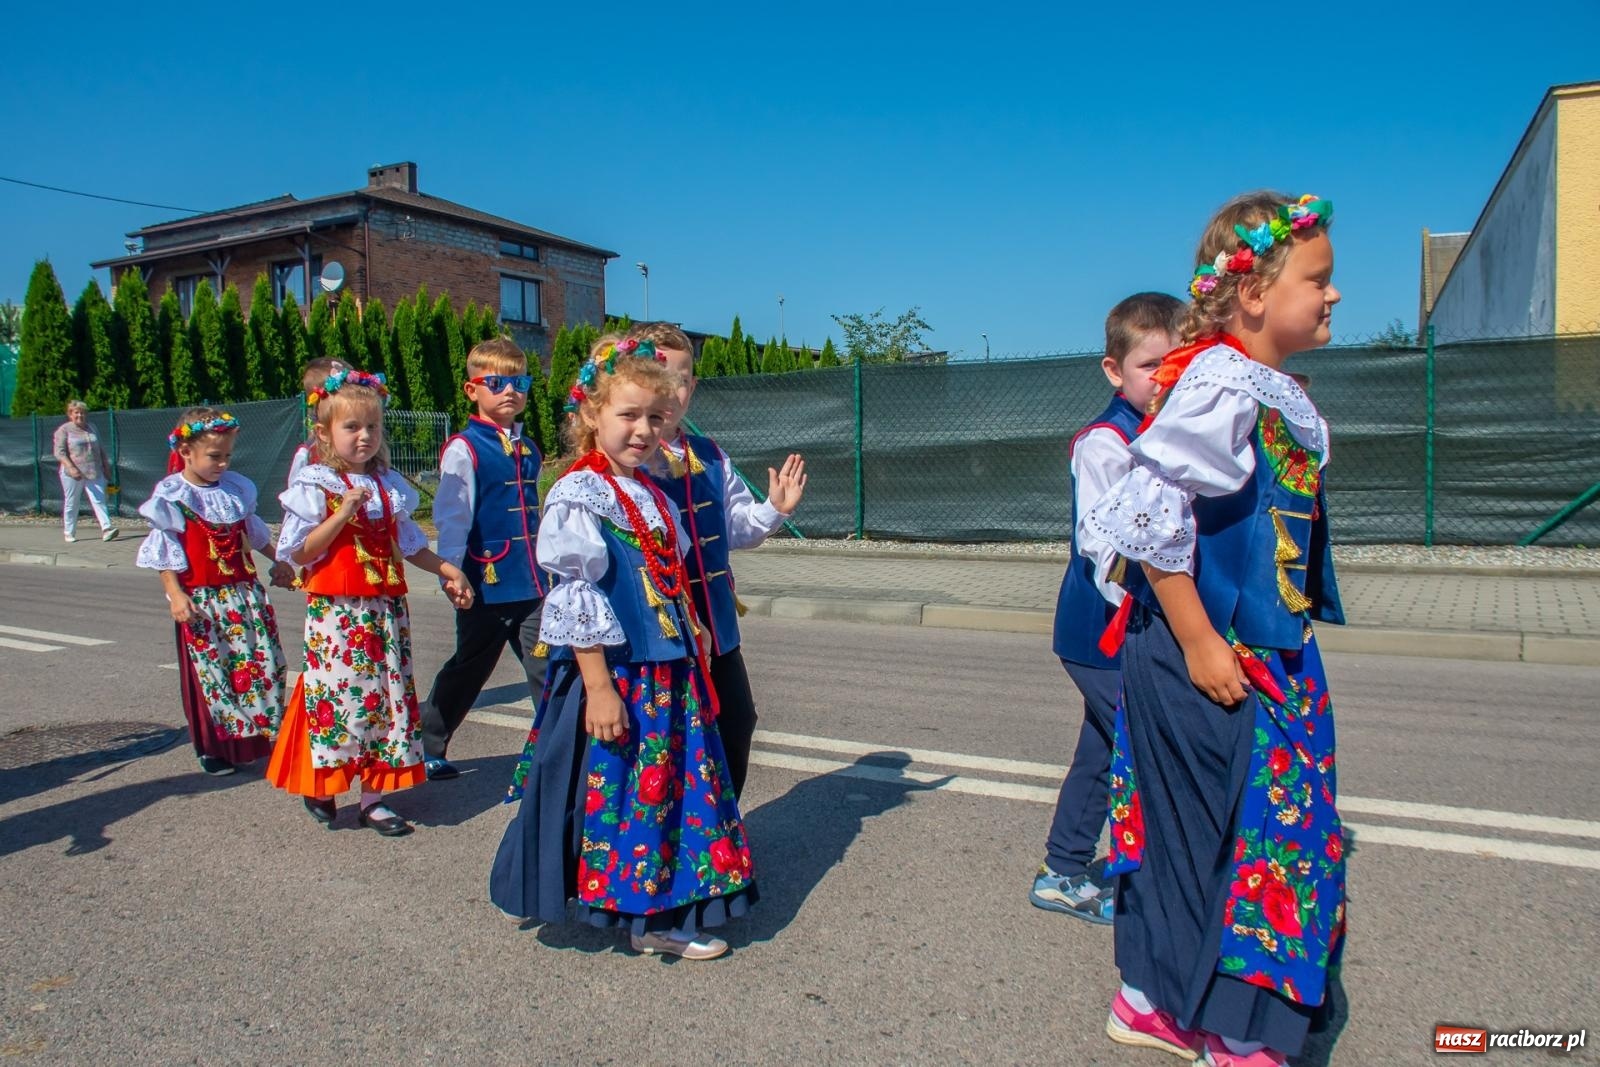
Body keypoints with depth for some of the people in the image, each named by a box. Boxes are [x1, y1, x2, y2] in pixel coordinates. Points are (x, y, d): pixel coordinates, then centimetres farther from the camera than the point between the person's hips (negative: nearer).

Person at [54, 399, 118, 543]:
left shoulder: (92, 428, 15)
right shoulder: (64, 430, 0)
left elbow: (101, 449, 22)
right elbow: (59, 452, -7)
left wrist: (106, 465, 17)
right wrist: (71, 468, -19)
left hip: (94, 473, 3)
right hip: (73, 474, -3)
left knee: (99, 500, -8)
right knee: (71, 504, 5)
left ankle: (106, 529, -18)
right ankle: (69, 533, 15)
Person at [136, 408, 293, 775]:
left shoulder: (237, 488, 8)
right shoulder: (172, 497, -8)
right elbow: (164, 553, -8)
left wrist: (276, 562, 28)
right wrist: (175, 595, -16)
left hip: (245, 592, 5)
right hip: (201, 599, -5)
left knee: (265, 663, 5)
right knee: (211, 672, 3)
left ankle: (265, 733, 20)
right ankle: (214, 748, 16)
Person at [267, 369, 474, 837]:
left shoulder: (388, 485, 10)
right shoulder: (314, 485, -6)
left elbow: (408, 543, 19)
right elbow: (298, 552, -11)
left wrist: (446, 569, 13)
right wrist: (343, 514, -19)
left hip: (386, 609, 5)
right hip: (336, 610, -5)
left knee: (386, 695, 7)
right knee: (339, 693, -1)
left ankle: (373, 796, 18)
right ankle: (320, 785, 23)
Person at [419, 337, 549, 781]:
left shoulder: (529, 449, 10)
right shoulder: (464, 450, -9)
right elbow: (451, 518, -11)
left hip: (531, 583, 5)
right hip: (486, 584, -5)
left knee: (548, 669, 5)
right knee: (468, 671, 10)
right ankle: (425, 746, 30)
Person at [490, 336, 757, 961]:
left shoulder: (653, 496, 12)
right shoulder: (578, 498, -13)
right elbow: (577, 598, -18)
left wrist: (692, 665, 18)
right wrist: (599, 687, -20)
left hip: (667, 674, 9)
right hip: (613, 675, -8)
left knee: (677, 786, 13)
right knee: (614, 789, 3)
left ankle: (659, 914, 28)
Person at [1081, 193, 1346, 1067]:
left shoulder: (1274, 392, 11)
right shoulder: (1219, 388, -19)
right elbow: (1153, 516, -25)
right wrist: (1198, 645, -20)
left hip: (1270, 652, 9)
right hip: (1213, 661, -9)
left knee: (1188, 829, 18)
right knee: (1243, 837, 3)